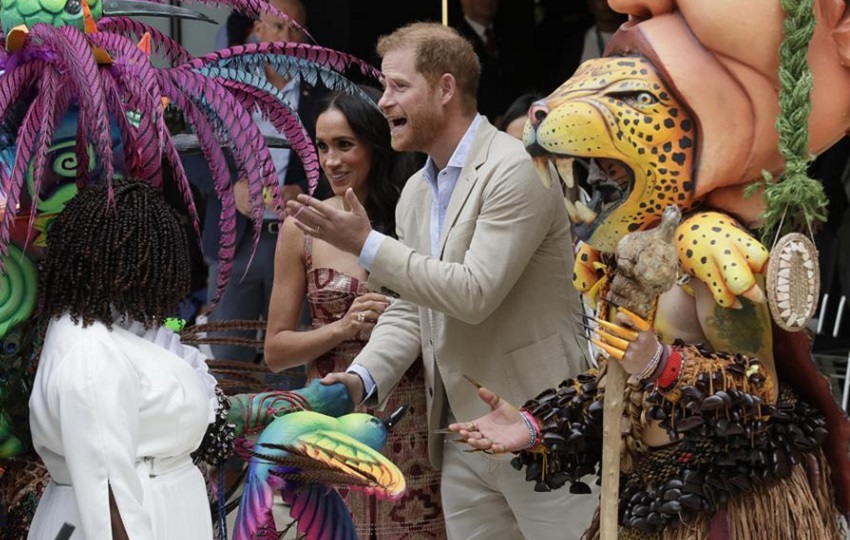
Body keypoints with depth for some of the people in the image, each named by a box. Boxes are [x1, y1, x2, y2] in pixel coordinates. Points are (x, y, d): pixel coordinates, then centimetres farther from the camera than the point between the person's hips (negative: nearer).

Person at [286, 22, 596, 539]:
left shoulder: (516, 170, -16)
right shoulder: (417, 192, 11)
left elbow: (476, 293, -23)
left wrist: (367, 245, -19)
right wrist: (364, 376, -3)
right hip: (462, 433, 8)